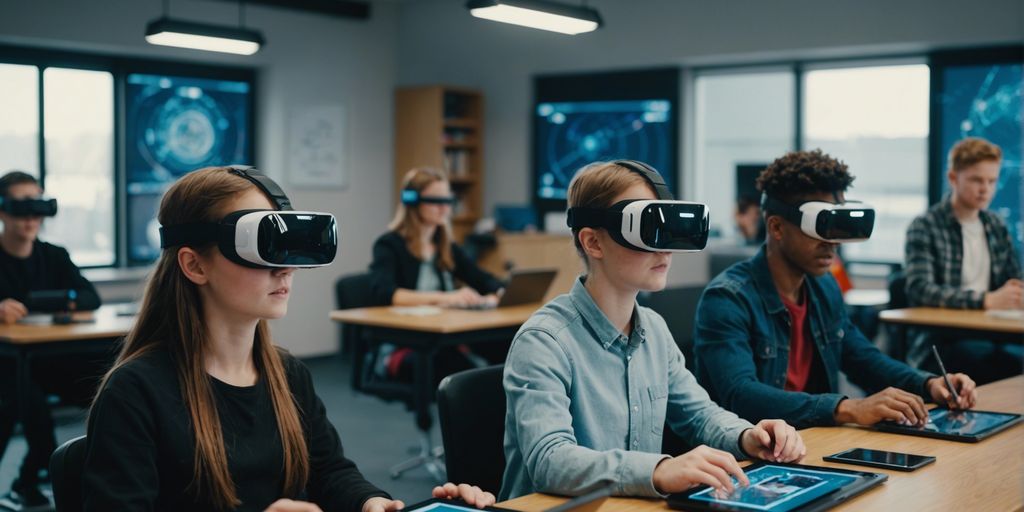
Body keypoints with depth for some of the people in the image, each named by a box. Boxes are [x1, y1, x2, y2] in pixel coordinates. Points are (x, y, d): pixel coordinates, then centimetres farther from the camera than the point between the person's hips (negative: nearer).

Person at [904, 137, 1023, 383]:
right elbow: (920, 289, -15)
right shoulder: (925, 228, -2)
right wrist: (985, 300, -24)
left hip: (988, 335, 6)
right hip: (939, 342, -6)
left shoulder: (997, 226, 18)